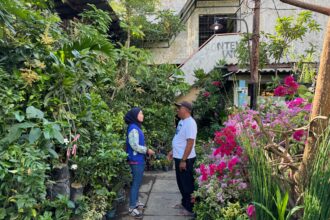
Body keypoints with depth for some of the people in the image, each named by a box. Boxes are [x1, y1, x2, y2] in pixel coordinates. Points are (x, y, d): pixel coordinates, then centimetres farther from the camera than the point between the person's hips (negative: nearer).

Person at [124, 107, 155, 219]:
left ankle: (135, 202, 33)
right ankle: (132, 208, 7)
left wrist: (145, 150, 12)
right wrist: (147, 150, -14)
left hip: (139, 159, 10)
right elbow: (135, 146, -23)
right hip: (136, 160, -10)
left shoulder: (136, 127, 11)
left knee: (137, 182, 19)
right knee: (136, 183, -2)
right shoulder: (133, 128, -19)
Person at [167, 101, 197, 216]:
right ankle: (184, 203, 36)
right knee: (181, 183, 20)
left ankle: (190, 208, 17)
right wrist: (173, 151, 20)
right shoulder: (182, 121, 10)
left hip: (186, 159, -9)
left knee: (187, 184, 3)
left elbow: (190, 143, -24)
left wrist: (183, 160, -23)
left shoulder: (190, 123, -20)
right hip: (178, 157, 9)